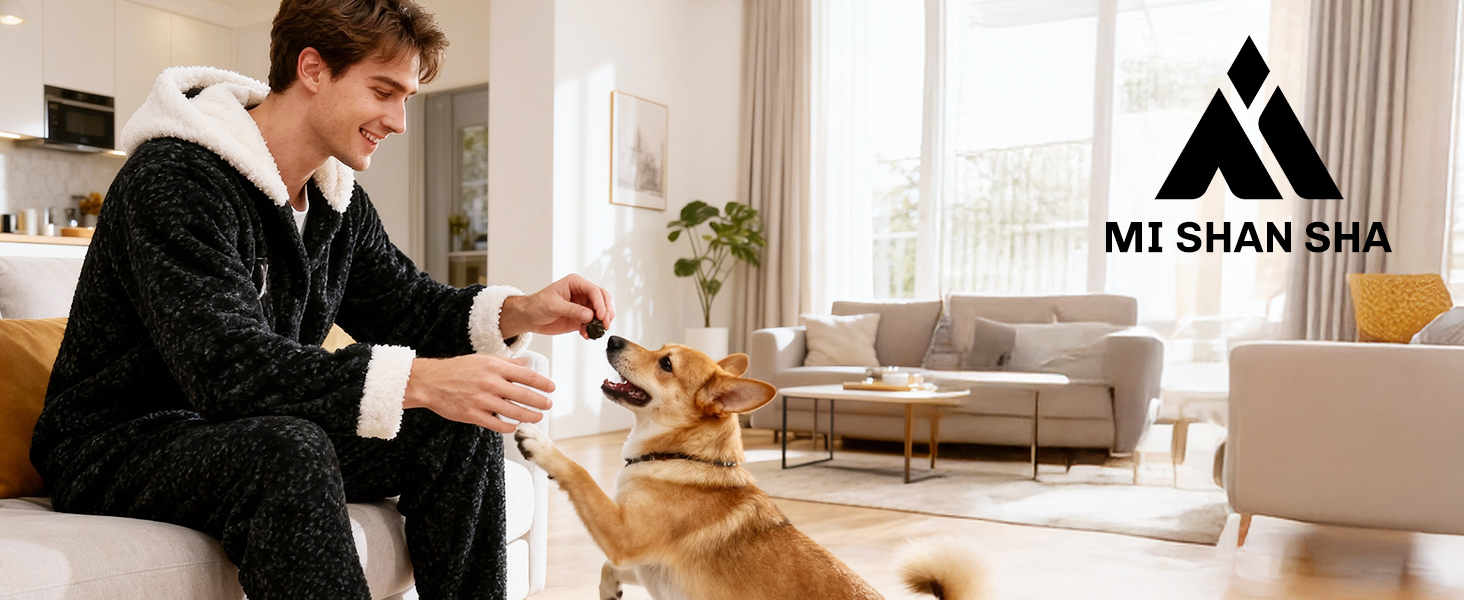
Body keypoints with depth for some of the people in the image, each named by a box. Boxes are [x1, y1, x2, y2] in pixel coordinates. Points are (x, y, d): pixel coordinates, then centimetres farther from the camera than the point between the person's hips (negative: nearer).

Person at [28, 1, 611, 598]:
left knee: (461, 428, -9)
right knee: (289, 450, -38)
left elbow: (403, 304, 8)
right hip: (116, 449, -7)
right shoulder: (172, 180, -23)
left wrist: (518, 313, -12)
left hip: (260, 438, 7)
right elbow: (227, 366, -34)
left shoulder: (339, 199, 4)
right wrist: (419, 380, -44)